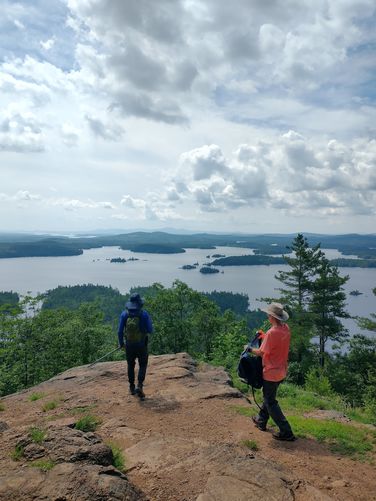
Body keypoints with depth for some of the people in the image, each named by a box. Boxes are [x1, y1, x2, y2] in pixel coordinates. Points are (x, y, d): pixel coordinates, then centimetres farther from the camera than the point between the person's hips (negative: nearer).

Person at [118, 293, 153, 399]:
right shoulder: (144, 314, -12)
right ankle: (139, 386, -4)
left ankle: (132, 387, 26)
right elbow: (150, 330, -9)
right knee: (142, 365, 13)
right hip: (142, 345, -2)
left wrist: (121, 342, 12)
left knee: (131, 366, 19)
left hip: (129, 345, 2)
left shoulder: (124, 314, -6)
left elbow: (120, 331, -4)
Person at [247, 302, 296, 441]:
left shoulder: (272, 333, -28)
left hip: (271, 372, -9)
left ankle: (286, 432, 8)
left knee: (271, 402, 5)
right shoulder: (286, 328, -2)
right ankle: (261, 421, 40)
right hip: (281, 371, 9)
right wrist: (264, 336, 11)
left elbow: (261, 352, -22)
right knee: (269, 396, 25)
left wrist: (249, 349, -6)